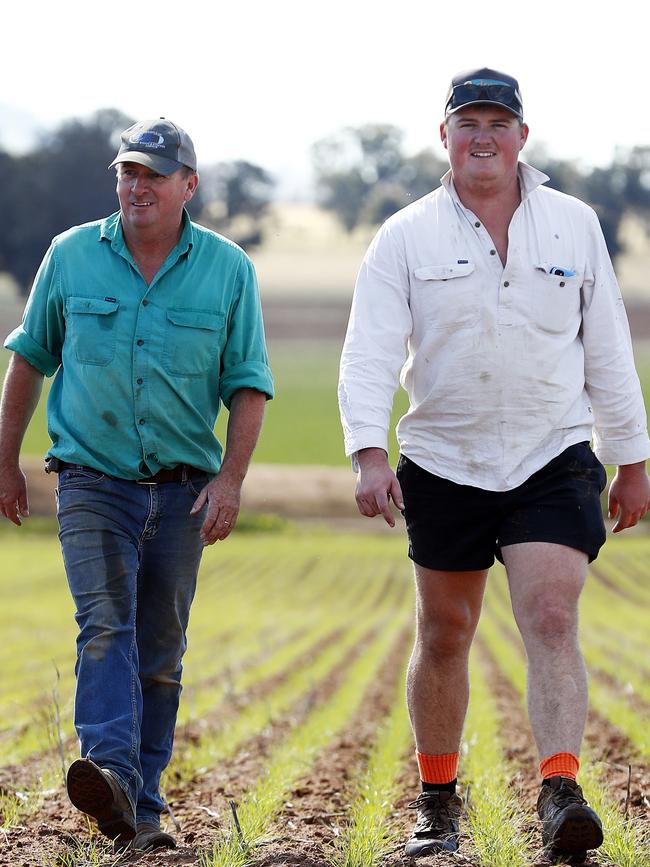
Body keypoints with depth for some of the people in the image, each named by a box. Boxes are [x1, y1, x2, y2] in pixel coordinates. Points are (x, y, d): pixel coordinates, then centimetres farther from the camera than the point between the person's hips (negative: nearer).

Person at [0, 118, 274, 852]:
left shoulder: (228, 269, 1)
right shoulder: (71, 256, 2)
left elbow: (248, 383, 2)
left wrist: (231, 478, -8)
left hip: (183, 488, 1)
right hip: (93, 480, -1)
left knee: (160, 649, 5)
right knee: (105, 624, -19)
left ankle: (141, 809, 12)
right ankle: (109, 773, -35)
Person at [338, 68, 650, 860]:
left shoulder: (575, 226, 4)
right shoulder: (405, 238, -1)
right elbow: (369, 354, -9)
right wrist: (369, 454, -24)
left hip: (554, 460, 0)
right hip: (444, 463, 0)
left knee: (551, 619, -16)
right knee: (443, 636, 9)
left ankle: (559, 793, -22)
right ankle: (437, 799, 24)